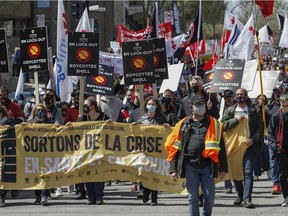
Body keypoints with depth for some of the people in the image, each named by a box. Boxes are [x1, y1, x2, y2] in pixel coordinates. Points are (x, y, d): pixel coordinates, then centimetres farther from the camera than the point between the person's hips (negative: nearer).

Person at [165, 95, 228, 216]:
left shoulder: (214, 124, 10)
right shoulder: (183, 125, 9)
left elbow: (221, 147, 9)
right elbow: (173, 147, 9)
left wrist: (223, 168, 3)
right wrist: (173, 169, 2)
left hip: (207, 166, 0)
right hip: (190, 166, 0)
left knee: (210, 197, 0)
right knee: (193, 198, -1)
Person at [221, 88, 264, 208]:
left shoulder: (255, 111, 5)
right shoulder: (230, 111, 12)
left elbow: (260, 128, 2)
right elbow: (223, 125, 0)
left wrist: (253, 139, -13)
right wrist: (236, 120, -13)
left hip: (249, 146, -3)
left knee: (248, 172, -14)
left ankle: (247, 198, -20)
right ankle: (240, 195, 29)